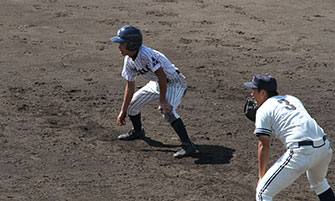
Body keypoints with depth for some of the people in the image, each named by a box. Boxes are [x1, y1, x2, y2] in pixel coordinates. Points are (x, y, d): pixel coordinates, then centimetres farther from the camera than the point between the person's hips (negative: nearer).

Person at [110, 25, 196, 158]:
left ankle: (187, 146, -28)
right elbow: (130, 86, 4)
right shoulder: (129, 60, -5)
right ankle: (138, 132, 39)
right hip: (157, 84, 9)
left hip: (174, 83, -9)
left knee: (168, 111, -32)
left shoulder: (145, 54, -32)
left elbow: (162, 76, -32)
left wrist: (162, 101, -33)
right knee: (132, 103, 12)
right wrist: (123, 111, 4)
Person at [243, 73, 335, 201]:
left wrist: (261, 177, 5)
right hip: (325, 147, 7)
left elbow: (264, 146, 0)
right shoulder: (292, 99, 25)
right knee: (319, 183, 38)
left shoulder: (263, 110, 5)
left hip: (300, 152, -7)